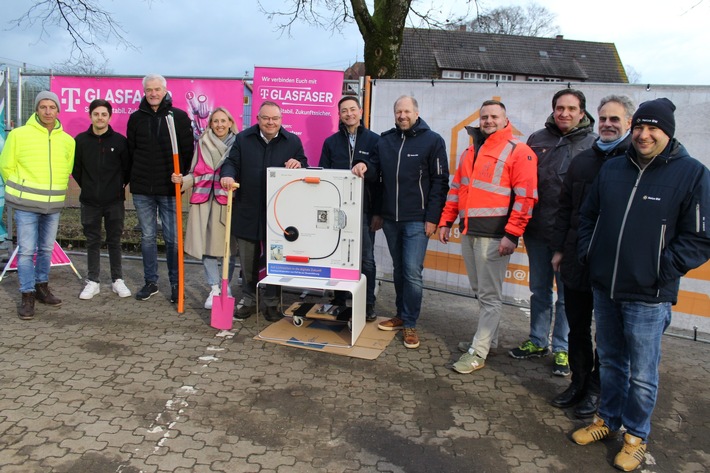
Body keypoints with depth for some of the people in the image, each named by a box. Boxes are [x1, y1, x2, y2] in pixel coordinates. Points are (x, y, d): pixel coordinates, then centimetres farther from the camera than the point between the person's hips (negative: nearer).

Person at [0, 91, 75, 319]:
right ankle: (27, 296, 7)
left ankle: (42, 287, 29)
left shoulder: (68, 140, 4)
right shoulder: (19, 134, -6)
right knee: (26, 250, -2)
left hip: (54, 205, 4)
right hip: (26, 204, -3)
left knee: (47, 249, 14)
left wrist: (54, 190, 11)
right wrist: (20, 190, 4)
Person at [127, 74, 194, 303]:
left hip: (169, 189, -2)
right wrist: (136, 178, 9)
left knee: (172, 238, 1)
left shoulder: (179, 117, 0)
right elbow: (130, 151, 13)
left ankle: (175, 283, 14)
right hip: (142, 189, 3)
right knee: (147, 237, 10)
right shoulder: (135, 118, 8)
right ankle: (150, 282, 21)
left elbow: (188, 151, 1)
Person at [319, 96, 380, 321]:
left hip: (364, 209, -2)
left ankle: (368, 304, 14)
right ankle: (338, 301, 23)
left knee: (366, 258, 3)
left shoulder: (374, 140, 2)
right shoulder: (331, 142, 9)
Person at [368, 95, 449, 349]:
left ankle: (410, 324, 7)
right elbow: (374, 172, 18)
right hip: (390, 219, 5)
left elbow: (440, 182, -7)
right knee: (398, 269, 14)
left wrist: (432, 218, -11)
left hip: (416, 220, -5)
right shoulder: (385, 140, 9)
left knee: (412, 272, -6)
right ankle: (401, 315, 28)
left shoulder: (432, 140, -4)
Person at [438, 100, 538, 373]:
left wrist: (512, 234, -17)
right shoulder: (471, 151, 18)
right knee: (480, 291, 15)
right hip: (469, 231, 7)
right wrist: (446, 221, 17)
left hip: (494, 233, -7)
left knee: (489, 295, -1)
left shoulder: (518, 151, -5)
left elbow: (525, 196, -12)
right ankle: (488, 337, 29)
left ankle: (478, 352, 5)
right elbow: (456, 188, 22)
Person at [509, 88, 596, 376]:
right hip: (536, 230, 3)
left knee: (567, 294, 7)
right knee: (539, 290, 15)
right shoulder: (537, 139, 6)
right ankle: (538, 342, 30)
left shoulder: (594, 144, -3)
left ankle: (561, 349, 22)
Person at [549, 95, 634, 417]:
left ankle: (596, 389, 25)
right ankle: (579, 381, 30)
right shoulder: (582, 160, 10)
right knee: (577, 326, 14)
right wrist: (559, 248, 10)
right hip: (577, 260, 5)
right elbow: (565, 208, 14)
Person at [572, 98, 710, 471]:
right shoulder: (612, 168, 7)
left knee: (642, 374, 7)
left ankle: (636, 436, 28)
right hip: (604, 288, 5)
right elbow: (588, 216, 16)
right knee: (610, 361, 20)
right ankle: (608, 419, 39)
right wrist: (587, 254, 6)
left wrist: (663, 271, -13)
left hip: (648, 296, -4)